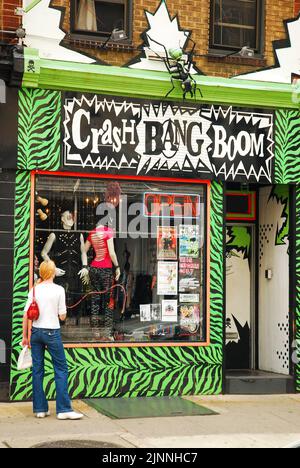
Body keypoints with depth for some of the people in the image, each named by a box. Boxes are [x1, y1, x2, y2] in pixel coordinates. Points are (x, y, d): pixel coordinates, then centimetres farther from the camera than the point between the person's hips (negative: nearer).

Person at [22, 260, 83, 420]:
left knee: (37, 370, 9)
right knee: (61, 369, 3)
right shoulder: (59, 290, -6)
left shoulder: (34, 290, 3)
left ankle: (40, 409, 13)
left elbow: (26, 315, 2)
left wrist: (25, 336, 10)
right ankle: (63, 409, 0)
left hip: (36, 332, 4)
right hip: (52, 332, -4)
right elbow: (62, 316, -6)